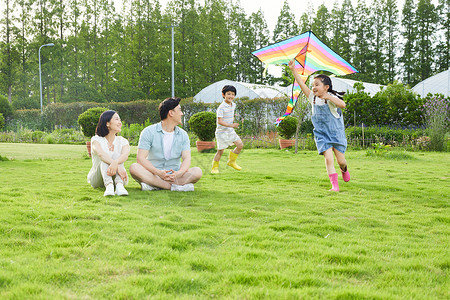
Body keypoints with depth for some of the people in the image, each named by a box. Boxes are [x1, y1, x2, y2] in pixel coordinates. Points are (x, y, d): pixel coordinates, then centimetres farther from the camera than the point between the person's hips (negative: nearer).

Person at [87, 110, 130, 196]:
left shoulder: (123, 141, 3)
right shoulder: (96, 139, -4)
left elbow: (125, 155, -22)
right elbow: (100, 153, -28)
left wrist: (115, 163, -47)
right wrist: (118, 166, -47)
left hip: (117, 178, 1)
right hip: (97, 179, -1)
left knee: (116, 155, -24)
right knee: (104, 158, -28)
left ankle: (119, 186, -48)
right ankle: (109, 186, -54)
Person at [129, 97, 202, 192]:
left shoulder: (183, 135, 8)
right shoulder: (149, 132, -2)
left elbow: (187, 159, -4)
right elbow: (141, 158, -11)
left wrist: (178, 173, -27)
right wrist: (158, 172, -28)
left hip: (174, 176, 2)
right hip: (153, 175, -2)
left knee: (197, 171, -24)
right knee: (134, 168, -30)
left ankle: (153, 185, -32)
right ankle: (175, 187, -37)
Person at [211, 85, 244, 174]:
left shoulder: (233, 105, 5)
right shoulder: (221, 107, -19)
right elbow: (219, 121, -25)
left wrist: (234, 119, 9)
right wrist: (231, 125, -30)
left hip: (230, 131, 7)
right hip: (222, 132, -7)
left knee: (240, 145, 0)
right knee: (220, 150, -2)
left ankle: (231, 161, 17)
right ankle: (214, 167, 14)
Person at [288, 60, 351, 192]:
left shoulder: (331, 98, -13)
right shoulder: (313, 98, 2)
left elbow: (342, 105, -33)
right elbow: (301, 84, -1)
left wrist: (328, 97, -45)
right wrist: (293, 70, -7)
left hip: (336, 133, -3)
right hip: (322, 135, 3)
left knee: (341, 160, 4)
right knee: (328, 158, -13)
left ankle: (344, 171, 40)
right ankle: (334, 185, -11)